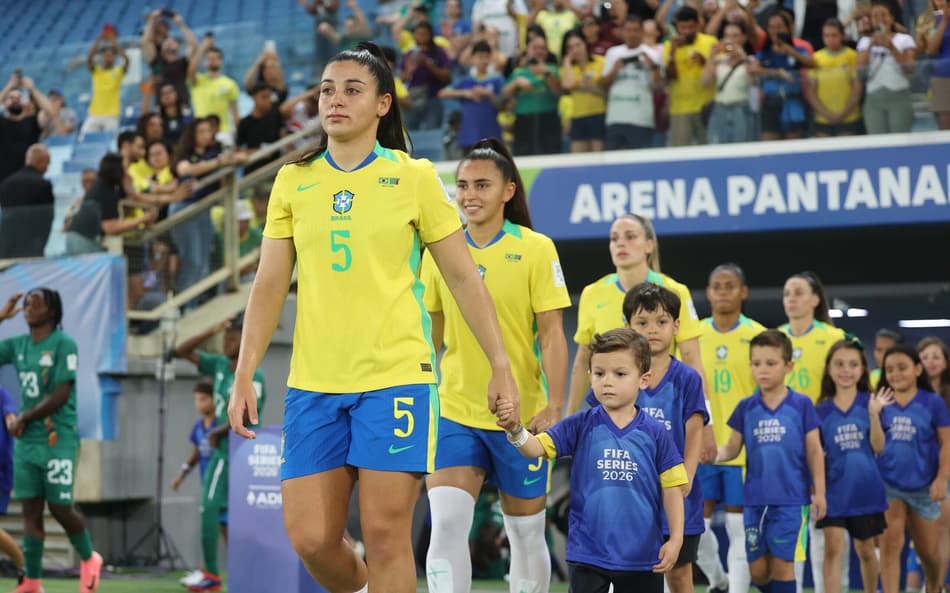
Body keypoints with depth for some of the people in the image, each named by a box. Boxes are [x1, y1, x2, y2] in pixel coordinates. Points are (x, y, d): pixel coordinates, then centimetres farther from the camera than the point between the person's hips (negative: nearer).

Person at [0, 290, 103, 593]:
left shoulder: (64, 344, -9)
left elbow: (61, 395, -15)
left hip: (58, 439, -5)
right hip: (26, 441, 5)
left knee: (60, 507, -3)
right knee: (30, 509, 1)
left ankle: (89, 559, 23)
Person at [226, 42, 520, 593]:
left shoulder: (414, 177, 2)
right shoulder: (293, 181, 9)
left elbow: (465, 278, 4)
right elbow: (269, 286, 11)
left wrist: (501, 367, 0)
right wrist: (244, 375, 4)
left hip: (396, 378, -3)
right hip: (313, 383, 3)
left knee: (386, 534, -7)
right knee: (311, 537, -1)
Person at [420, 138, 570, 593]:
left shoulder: (536, 249, -5)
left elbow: (552, 333, -7)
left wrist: (554, 406, -16)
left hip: (521, 416, -2)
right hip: (454, 414, 2)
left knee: (526, 534, 9)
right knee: (446, 523, -16)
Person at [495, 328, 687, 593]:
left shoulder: (655, 433, -3)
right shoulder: (581, 426, -2)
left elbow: (671, 488, 0)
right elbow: (537, 447, -11)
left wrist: (675, 539, -4)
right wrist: (515, 429, -32)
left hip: (642, 558, 0)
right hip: (588, 554, 0)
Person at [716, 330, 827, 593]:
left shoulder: (801, 405, -2)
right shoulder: (746, 408, 5)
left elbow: (814, 452, 2)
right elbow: (732, 448, 6)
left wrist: (819, 492, -1)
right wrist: (713, 454, -15)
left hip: (791, 499, -3)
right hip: (756, 499, 3)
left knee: (782, 564, -4)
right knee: (757, 569, 7)